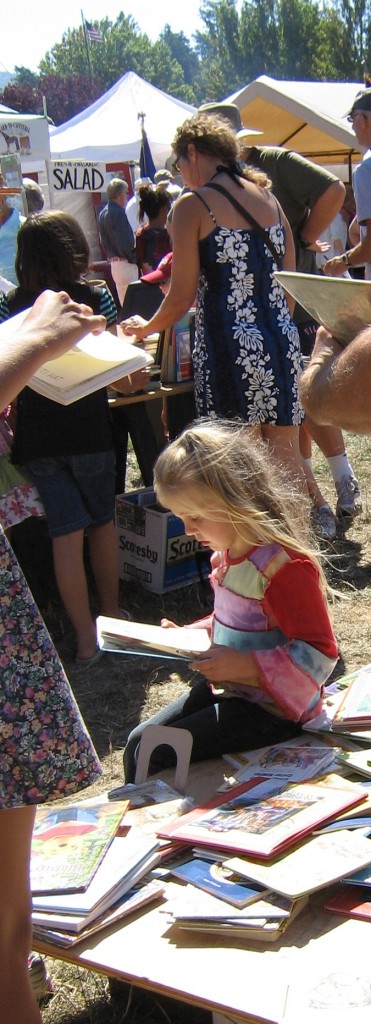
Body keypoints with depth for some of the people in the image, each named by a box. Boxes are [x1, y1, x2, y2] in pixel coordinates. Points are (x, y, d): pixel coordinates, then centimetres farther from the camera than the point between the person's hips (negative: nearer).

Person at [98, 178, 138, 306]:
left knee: (124, 304, 15)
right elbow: (124, 243, -20)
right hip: (125, 263, -10)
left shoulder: (103, 213, 12)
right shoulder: (118, 213, -16)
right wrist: (134, 259, -9)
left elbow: (103, 241, 18)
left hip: (113, 261, 10)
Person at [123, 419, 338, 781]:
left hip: (270, 708, -9)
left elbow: (319, 654, -23)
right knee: (137, 742, 8)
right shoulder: (227, 554, 4)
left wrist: (243, 665, -29)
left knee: (150, 755, -12)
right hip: (226, 689, 9)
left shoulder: (286, 567, -25)